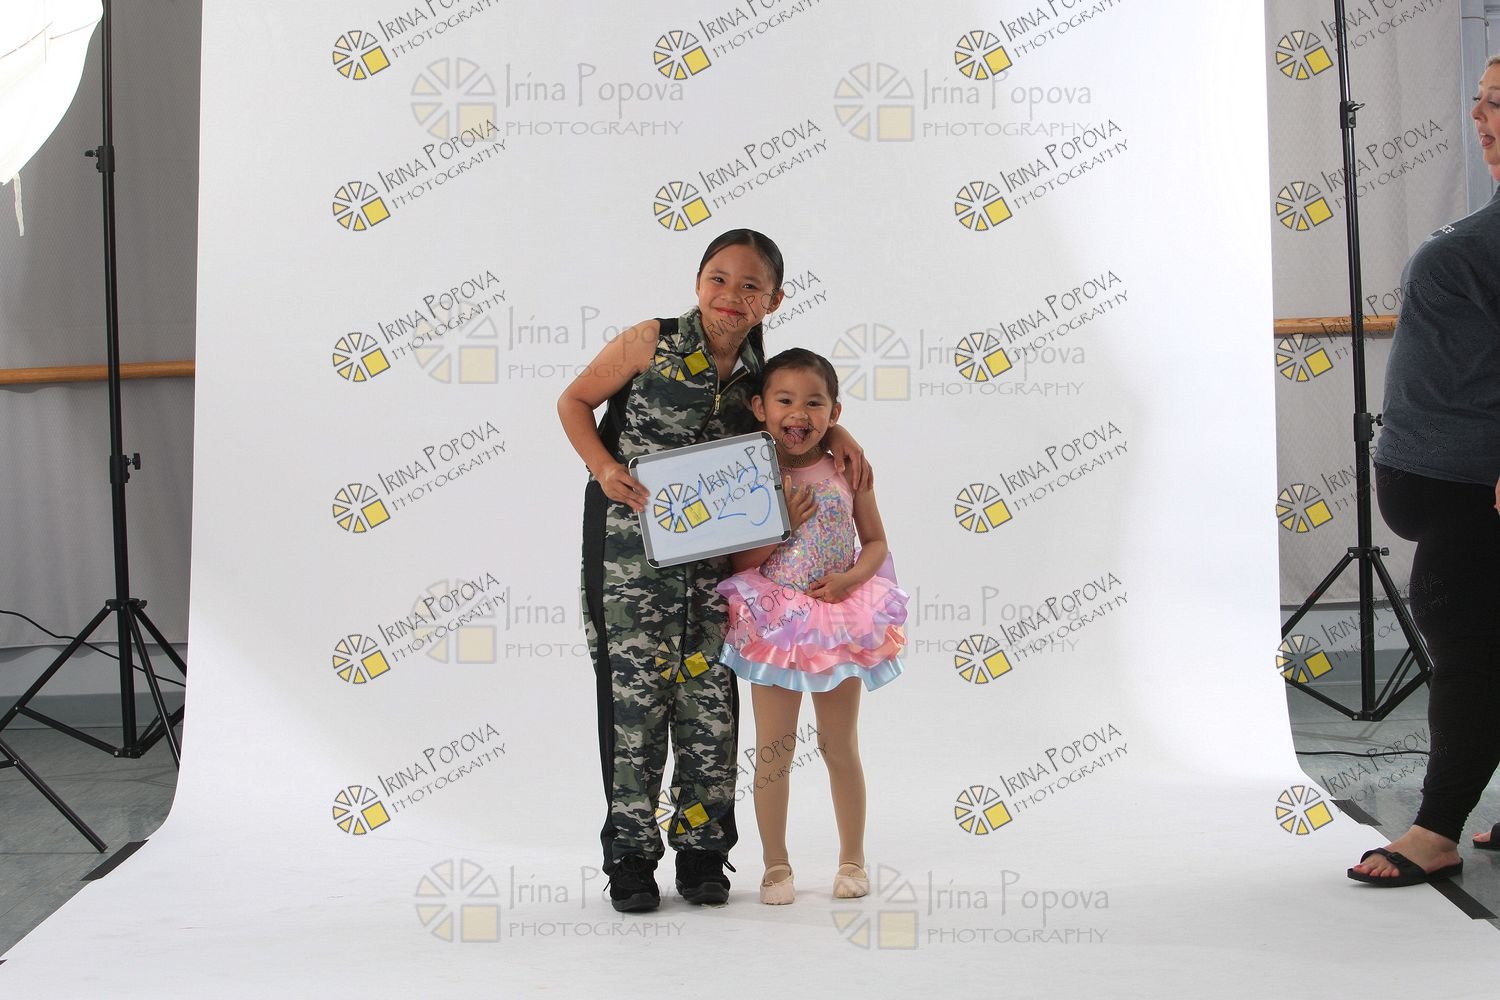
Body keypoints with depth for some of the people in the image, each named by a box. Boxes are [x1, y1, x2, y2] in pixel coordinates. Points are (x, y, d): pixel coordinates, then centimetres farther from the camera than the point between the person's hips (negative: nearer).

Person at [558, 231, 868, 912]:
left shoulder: (757, 375, 3)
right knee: (633, 686, -3)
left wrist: (838, 433, 2)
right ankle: (630, 856, 7)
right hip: (630, 539, -4)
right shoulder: (653, 342, -8)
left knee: (709, 691, 5)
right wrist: (605, 467, -16)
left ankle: (702, 851, 16)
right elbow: (574, 402, 0)